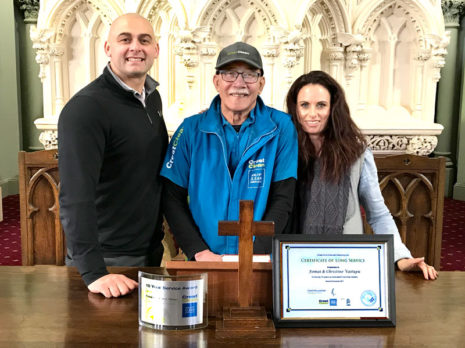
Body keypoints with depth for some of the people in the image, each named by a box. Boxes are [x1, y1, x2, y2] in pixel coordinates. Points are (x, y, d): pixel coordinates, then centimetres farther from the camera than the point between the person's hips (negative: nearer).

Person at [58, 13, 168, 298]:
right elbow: (75, 196, -27)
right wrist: (93, 272, -33)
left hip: (152, 251, 8)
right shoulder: (85, 108, -19)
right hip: (107, 260, -7)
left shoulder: (153, 96, 6)